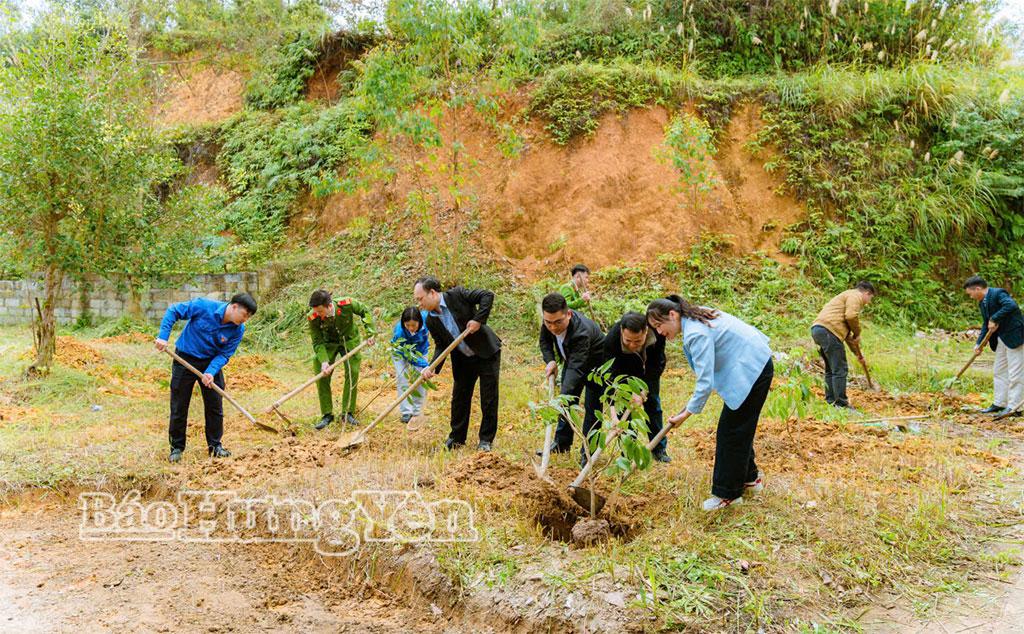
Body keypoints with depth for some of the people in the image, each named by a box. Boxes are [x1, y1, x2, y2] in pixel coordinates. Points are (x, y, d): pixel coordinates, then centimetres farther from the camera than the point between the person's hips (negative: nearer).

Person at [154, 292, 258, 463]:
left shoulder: (238, 330, -16)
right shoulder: (203, 306, -24)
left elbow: (224, 354, -13)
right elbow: (173, 311, -15)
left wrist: (211, 372, -30)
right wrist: (163, 336, -22)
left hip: (212, 362, 3)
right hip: (185, 359, -3)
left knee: (215, 405, 6)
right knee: (179, 406, 4)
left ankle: (215, 445, 20)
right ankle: (176, 447, 16)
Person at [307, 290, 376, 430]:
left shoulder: (346, 304, -32)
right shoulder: (313, 318, -29)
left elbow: (364, 311, -11)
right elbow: (317, 342, -21)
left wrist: (370, 332, -16)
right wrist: (324, 361, -34)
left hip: (349, 340, 0)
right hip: (328, 343, 0)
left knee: (352, 374, -4)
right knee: (322, 376, -6)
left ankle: (347, 413, 9)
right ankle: (327, 415, 6)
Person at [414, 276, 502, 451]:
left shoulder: (457, 295, -18)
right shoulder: (431, 321, -4)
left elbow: (487, 295, -20)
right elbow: (441, 345, -3)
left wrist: (478, 319, -28)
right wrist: (433, 368, -18)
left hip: (487, 353, -5)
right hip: (463, 360, 5)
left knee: (489, 398, 0)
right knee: (459, 397, 10)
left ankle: (486, 440, 12)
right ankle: (457, 438, 25)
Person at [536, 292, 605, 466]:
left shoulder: (582, 332, -44)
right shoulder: (550, 320, -24)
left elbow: (576, 368, -52)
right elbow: (544, 340, -2)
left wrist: (562, 398, -62)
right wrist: (550, 361, -21)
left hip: (595, 365, -7)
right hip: (571, 359, 7)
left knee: (592, 407, -7)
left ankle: (587, 451, 4)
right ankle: (561, 442, 25)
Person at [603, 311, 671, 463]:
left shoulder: (657, 331, -38)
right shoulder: (611, 340, -42)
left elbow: (658, 363, -22)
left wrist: (645, 388, -29)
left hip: (648, 368, 2)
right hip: (623, 369, -1)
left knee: (652, 402, 8)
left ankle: (659, 449, 22)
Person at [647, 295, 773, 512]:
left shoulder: (695, 334, -24)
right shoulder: (697, 315, 5)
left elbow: (705, 383, -27)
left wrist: (686, 414, -18)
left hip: (752, 371, -10)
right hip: (757, 363, 10)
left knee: (730, 430, -2)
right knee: (740, 428, 19)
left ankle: (728, 494, 7)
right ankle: (749, 478, 33)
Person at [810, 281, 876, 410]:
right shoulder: (856, 295, 4)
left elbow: (845, 328, 37)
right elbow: (851, 316, -16)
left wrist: (857, 352, 39)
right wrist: (857, 333, 2)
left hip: (817, 329, 10)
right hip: (828, 330, -10)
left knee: (830, 369, 18)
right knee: (840, 369, -6)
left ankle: (831, 402, 22)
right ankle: (841, 404, -4)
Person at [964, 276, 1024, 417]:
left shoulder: (998, 293, -17)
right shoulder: (982, 303, 10)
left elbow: (1011, 306, -35)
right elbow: (986, 325, 13)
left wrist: (994, 319, -28)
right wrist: (979, 343, 3)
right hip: (1001, 339, 10)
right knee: (999, 372, 15)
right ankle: (999, 404, 23)